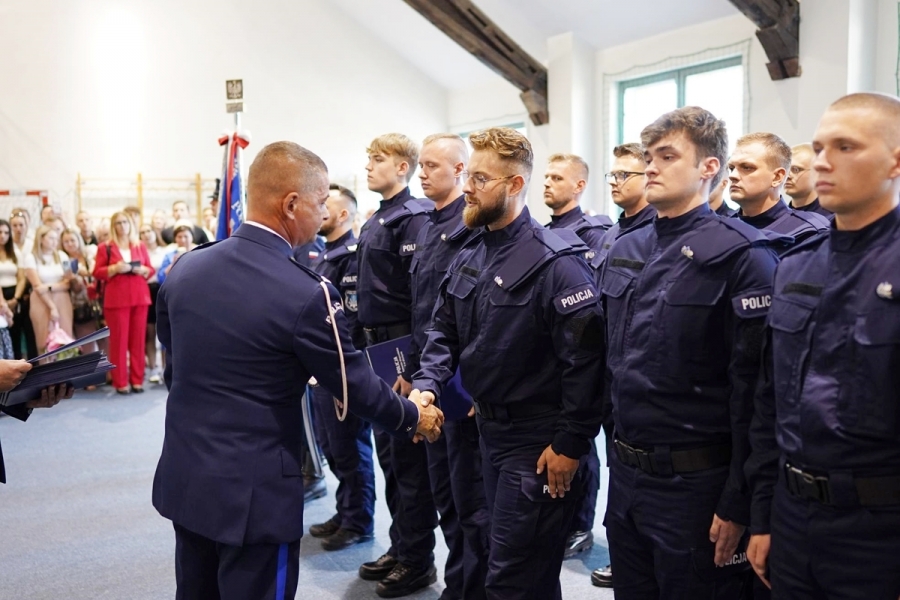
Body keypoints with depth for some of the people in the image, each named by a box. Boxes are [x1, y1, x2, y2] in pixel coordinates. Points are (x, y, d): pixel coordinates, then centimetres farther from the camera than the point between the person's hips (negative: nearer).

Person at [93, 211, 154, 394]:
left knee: (138, 339, 3)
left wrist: (142, 270, -8)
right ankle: (120, 382, 2)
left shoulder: (140, 246, 13)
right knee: (118, 340, -3)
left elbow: (151, 270, 12)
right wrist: (115, 268, -14)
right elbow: (97, 273, 0)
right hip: (116, 298, -3)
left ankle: (137, 380, 10)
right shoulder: (105, 247, 5)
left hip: (140, 297, 3)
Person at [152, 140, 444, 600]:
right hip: (253, 493, -6)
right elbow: (354, 385, -9)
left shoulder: (183, 268, 0)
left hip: (182, 478, 7)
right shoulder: (307, 293, -21)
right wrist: (413, 418, 8)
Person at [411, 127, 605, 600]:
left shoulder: (555, 262, -19)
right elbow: (445, 330, 10)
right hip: (488, 428, 8)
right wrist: (427, 385, -8)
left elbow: (585, 358, -22)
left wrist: (569, 444, -20)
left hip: (537, 439, -8)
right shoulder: (468, 258, 7)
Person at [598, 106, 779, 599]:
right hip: (625, 474, 7)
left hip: (695, 483, -6)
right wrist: (620, 455, 15)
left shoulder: (741, 255, -13)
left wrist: (738, 504, -15)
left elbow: (753, 389, -16)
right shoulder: (623, 251, 8)